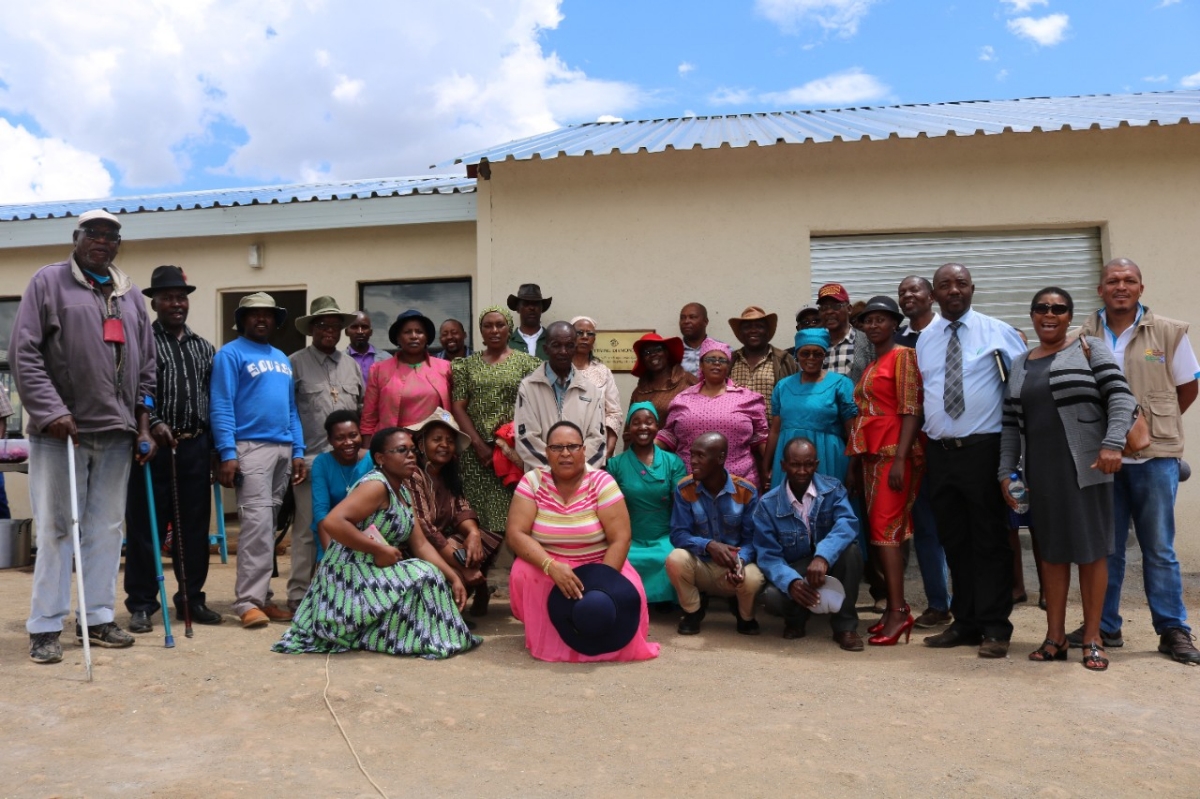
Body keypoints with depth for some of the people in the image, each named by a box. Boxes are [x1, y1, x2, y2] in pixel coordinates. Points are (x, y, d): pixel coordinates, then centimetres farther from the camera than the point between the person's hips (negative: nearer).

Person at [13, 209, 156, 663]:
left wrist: (143, 424, 10)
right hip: (60, 429, -4)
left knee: (107, 528, 7)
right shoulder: (48, 282, 2)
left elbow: (144, 365, 17)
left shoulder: (129, 294, 16)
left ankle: (98, 618, 17)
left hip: (116, 431, 5)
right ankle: (45, 627, 8)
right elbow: (24, 353, -5)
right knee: (55, 529, 0)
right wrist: (51, 411, -15)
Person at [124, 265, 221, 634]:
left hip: (195, 448, 4)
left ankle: (192, 598, 19)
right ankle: (142, 604, 10)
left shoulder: (204, 348, 16)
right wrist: (153, 423, -20)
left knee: (194, 526, 8)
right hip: (153, 445, -4)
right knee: (145, 525, 1)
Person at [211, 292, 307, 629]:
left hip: (283, 448, 7)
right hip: (251, 446, -7)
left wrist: (298, 452, 11)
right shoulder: (230, 354, -1)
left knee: (269, 524, 9)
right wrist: (227, 453, -17)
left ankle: (262, 596, 15)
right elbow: (221, 408, -9)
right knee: (257, 522, -13)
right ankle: (248, 601, -9)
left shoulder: (282, 359, 20)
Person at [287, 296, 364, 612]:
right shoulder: (296, 363, 1)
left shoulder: (352, 365, 16)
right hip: (310, 459, -4)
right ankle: (299, 595, 8)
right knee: (306, 530, -2)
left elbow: (362, 410, 19)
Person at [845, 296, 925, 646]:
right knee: (879, 530, 8)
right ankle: (895, 606, 15)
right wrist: (856, 458, 15)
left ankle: (898, 612, -8)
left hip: (894, 452, -8)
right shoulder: (871, 365, 19)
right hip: (871, 453, 8)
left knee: (886, 529, -11)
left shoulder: (903, 356, -5)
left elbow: (911, 410, -13)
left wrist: (900, 459, -20)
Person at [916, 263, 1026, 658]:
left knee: (989, 539, 0)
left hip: (983, 448, -4)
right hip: (939, 451, 5)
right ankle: (965, 623, 21)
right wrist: (925, 435, 10)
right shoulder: (925, 338, 11)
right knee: (953, 540, 11)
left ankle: (995, 628, 9)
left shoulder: (996, 331, -2)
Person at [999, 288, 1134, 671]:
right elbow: (1011, 424, 10)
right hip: (1041, 471, 4)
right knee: (1052, 550, 8)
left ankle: (1092, 638, 13)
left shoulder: (1089, 348, 2)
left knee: (1091, 548, 3)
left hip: (1086, 467, -3)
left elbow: (1120, 396, -8)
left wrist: (1112, 443, -22)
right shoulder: (1019, 364, 13)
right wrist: (1006, 472, 4)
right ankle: (1055, 636, 16)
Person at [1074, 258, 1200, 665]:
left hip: (1155, 456, -1)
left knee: (1159, 548, 5)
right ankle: (1105, 627, 17)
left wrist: (1154, 425, 6)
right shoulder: (1083, 337, 4)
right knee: (1105, 547, 8)